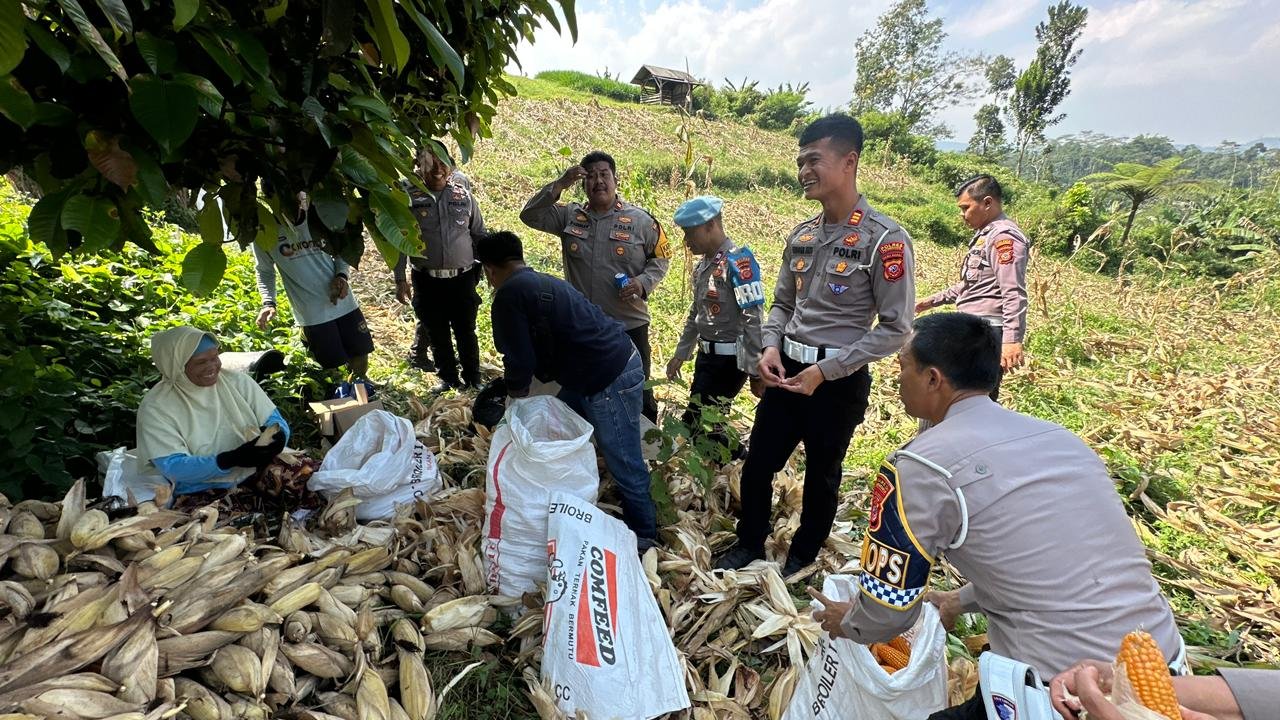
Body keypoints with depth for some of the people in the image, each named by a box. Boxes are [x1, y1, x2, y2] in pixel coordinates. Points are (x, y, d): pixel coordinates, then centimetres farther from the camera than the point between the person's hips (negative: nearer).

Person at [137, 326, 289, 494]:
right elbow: (173, 468, -12)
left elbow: (276, 421, 4)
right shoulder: (155, 407, -5)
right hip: (201, 496, -2)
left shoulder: (238, 381, 3)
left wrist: (277, 435, -20)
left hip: (259, 479, 3)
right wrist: (233, 459, -26)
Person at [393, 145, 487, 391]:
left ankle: (473, 379, 23)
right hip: (427, 280, 0)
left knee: (466, 331, 7)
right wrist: (400, 279, 1)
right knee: (437, 333, 10)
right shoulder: (408, 195, -2)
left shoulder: (462, 191, 3)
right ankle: (448, 378, 27)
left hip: (463, 277, 0)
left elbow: (479, 233, 10)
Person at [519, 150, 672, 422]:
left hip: (629, 325, -3)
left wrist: (643, 282, -14)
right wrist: (559, 185, -12)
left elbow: (661, 257, 4)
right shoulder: (570, 216, 5)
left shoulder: (640, 220, -2)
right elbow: (531, 216, -2)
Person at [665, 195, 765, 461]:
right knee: (704, 420, 14)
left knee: (696, 422, -5)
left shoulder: (738, 262, -17)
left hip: (730, 359, -9)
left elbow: (754, 319, -21)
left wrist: (754, 370, -22)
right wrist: (680, 354, 22)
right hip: (707, 354, 9)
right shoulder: (703, 265, 11)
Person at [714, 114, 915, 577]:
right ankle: (749, 545, 37)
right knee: (757, 464, 14)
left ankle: (801, 560, 38)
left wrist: (825, 371, -18)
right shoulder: (801, 236, 6)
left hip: (839, 380, -5)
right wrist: (771, 347, -6)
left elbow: (895, 328, -14)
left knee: (821, 475, 15)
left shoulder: (885, 239, -13)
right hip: (786, 371, 6)